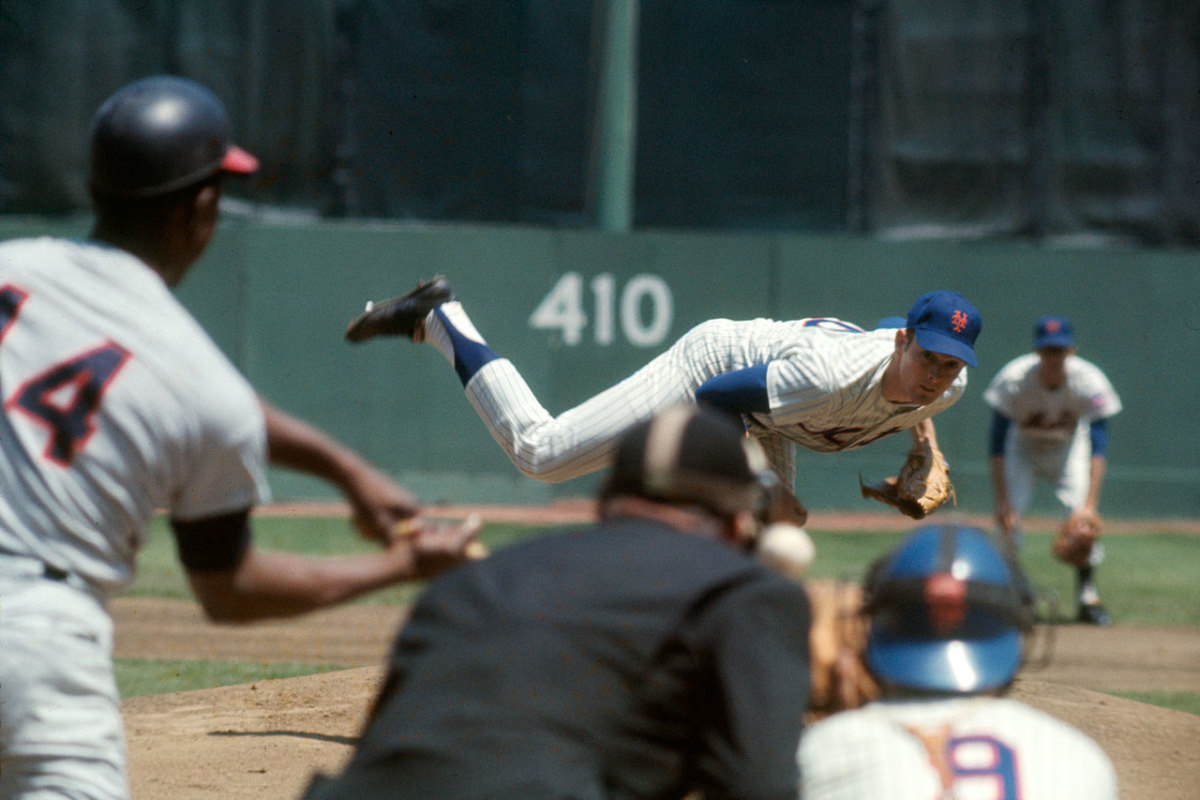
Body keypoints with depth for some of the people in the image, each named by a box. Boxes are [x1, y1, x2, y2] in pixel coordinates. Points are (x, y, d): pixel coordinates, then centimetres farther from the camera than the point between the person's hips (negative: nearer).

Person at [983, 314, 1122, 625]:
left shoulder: (1090, 382, -28)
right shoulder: (1012, 379, -30)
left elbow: (1098, 447, -30)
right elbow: (997, 445, -26)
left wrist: (1090, 504, -39)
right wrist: (1002, 502, -33)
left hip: (1068, 449, 0)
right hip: (1022, 448, 0)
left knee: (1083, 515, -21)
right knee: (1007, 517, -19)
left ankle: (1087, 596, -10)